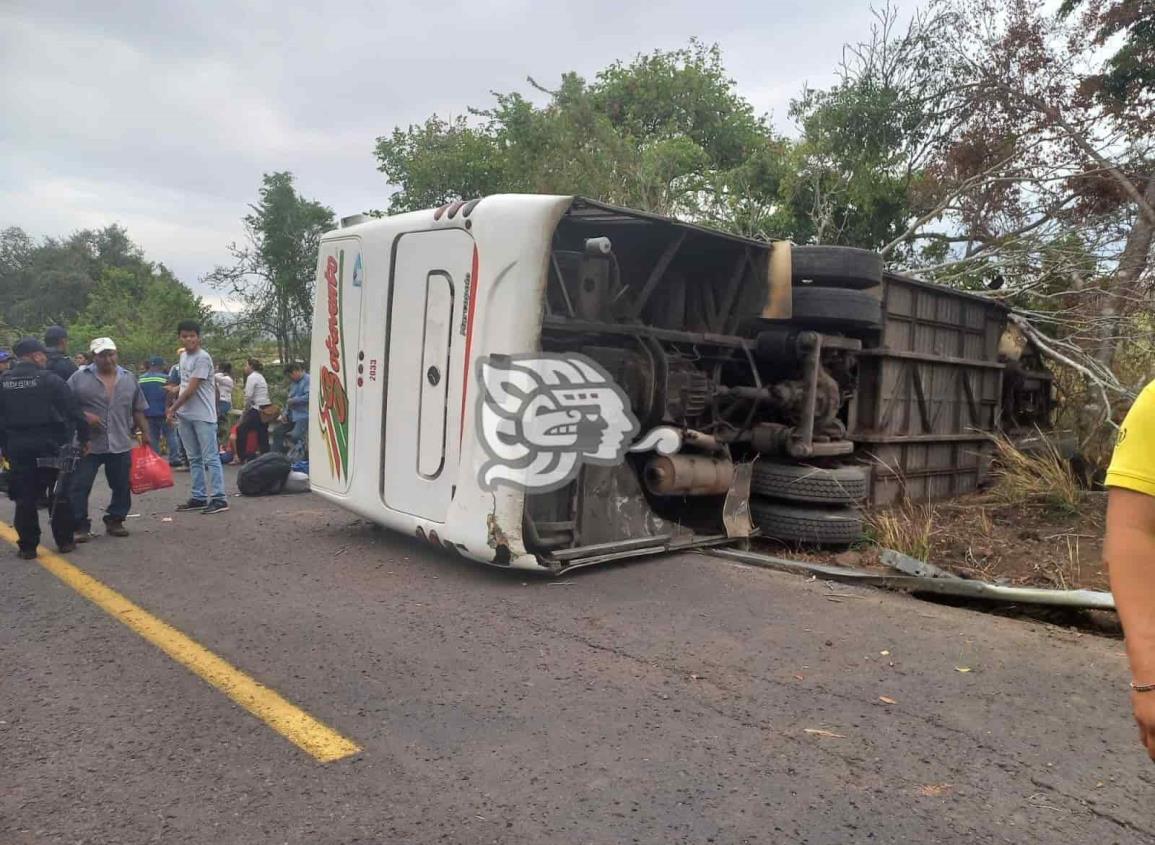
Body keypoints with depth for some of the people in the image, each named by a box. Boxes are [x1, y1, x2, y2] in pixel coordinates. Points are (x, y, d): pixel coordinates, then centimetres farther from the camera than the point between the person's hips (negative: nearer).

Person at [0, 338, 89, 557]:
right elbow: (73, 411, -11)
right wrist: (84, 436, -1)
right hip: (49, 446, -3)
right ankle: (64, 540, 14)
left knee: (25, 497, 9)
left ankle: (27, 545, 13)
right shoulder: (50, 380, -10)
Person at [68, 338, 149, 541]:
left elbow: (137, 410, 13)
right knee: (80, 486, -1)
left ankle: (115, 521, 23)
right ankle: (80, 526, 9)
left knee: (122, 486, 8)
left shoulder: (129, 378, 8)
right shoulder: (80, 377, -3)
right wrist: (84, 415, -15)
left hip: (121, 445, 3)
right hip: (87, 444, -3)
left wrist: (145, 432, 8)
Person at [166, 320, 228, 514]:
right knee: (194, 459, 12)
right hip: (185, 416, 9)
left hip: (203, 416, -8)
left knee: (210, 458, -7)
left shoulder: (203, 358, -13)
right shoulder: (183, 356, 14)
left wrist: (173, 408, -8)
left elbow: (191, 389, -16)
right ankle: (199, 497, 18)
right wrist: (176, 409, 12)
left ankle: (218, 498, -6)